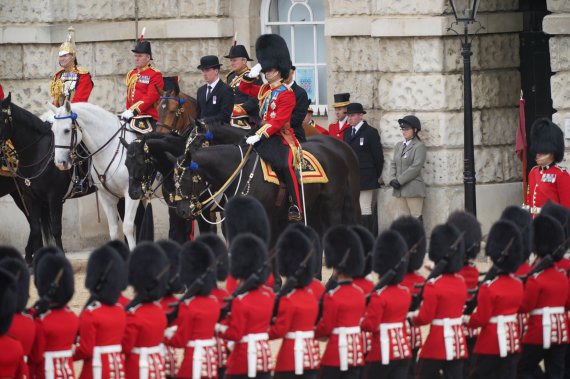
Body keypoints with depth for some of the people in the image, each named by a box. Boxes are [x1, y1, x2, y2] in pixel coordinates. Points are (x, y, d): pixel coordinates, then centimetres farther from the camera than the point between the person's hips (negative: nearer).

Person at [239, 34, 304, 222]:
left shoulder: (286, 94, -9)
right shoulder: (264, 90, 16)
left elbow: (278, 121, -17)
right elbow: (244, 88, 31)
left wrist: (260, 135, -24)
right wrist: (251, 75, 12)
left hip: (280, 137, -9)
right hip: (263, 134, 9)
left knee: (285, 165, -30)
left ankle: (296, 207, -31)